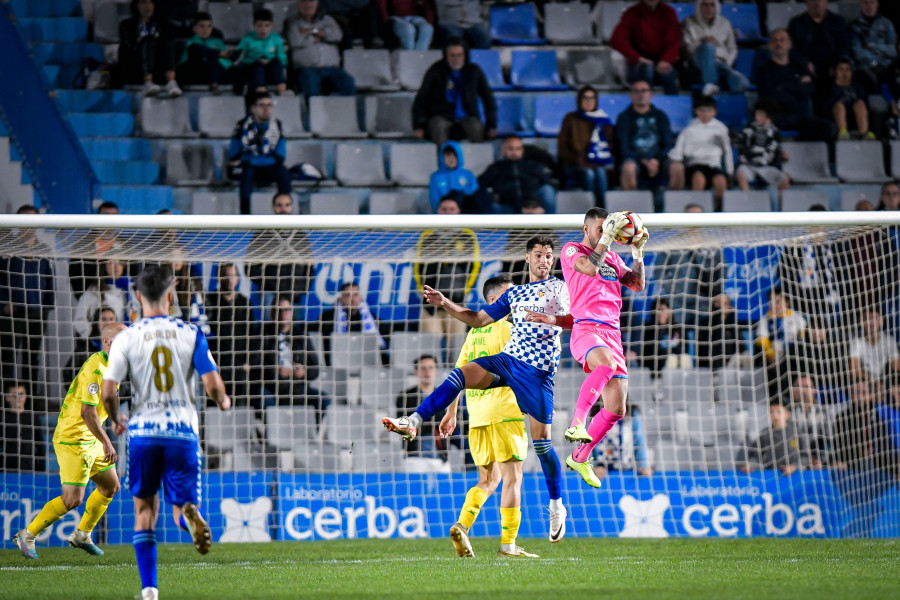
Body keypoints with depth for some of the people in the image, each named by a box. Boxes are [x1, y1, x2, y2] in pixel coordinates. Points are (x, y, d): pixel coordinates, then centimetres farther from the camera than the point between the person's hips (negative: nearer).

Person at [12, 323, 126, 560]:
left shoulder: (110, 365, 11)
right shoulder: (95, 369, -22)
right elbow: (87, 412, -26)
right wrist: (106, 443, -23)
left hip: (89, 440, 10)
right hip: (73, 440, -10)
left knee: (111, 486, 15)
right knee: (73, 499, -11)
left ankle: (82, 535, 27)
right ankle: (27, 535, 1)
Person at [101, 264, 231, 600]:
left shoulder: (126, 338, -2)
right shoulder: (191, 334, -1)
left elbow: (108, 391, -8)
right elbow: (212, 385, -7)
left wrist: (115, 420, 13)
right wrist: (223, 401, 16)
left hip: (143, 431, 0)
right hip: (183, 432, 0)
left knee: (145, 509, 16)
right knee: (182, 510, 8)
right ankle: (190, 517, -32)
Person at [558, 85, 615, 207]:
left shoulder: (604, 120, 15)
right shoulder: (571, 119, 9)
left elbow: (612, 144, 12)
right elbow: (562, 147, 4)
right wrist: (579, 160, -11)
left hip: (600, 165, 2)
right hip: (575, 167, -2)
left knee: (600, 172, -35)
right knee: (588, 173, -36)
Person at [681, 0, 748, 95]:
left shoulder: (724, 23, 20)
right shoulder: (689, 23, 12)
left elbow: (732, 49, 18)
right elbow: (686, 48, 0)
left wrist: (726, 64, -2)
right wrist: (703, 40, -18)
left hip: (722, 64, 2)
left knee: (742, 83, -34)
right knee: (708, 45, -41)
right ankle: (710, 84, -52)